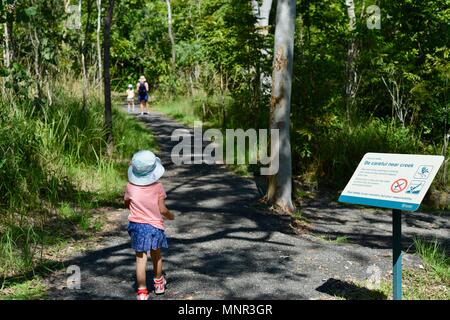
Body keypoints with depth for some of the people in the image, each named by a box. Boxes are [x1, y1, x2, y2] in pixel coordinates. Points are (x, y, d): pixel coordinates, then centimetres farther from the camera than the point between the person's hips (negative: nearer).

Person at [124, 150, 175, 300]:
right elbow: (162, 210, -12)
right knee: (156, 255, 22)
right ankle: (159, 283, 41)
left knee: (141, 259, 3)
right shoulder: (158, 187, -13)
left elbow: (127, 204, 7)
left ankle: (142, 292, 2)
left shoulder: (131, 186, -9)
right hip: (154, 225, 0)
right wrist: (170, 216, 8)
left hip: (137, 226, 0)